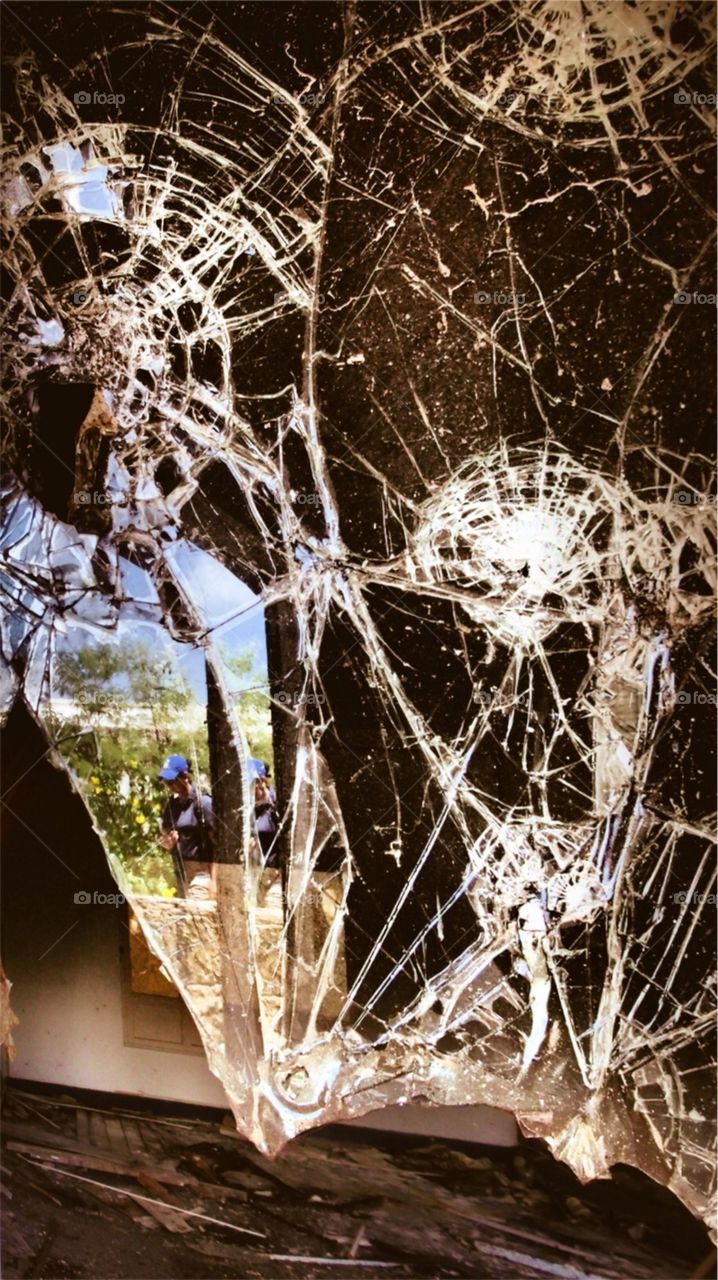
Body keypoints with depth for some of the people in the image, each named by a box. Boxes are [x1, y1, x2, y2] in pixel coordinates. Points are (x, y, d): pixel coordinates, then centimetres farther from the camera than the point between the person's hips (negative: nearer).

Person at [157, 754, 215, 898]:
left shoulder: (204, 803, -11)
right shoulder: (171, 805, 9)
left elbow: (216, 844, -13)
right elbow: (164, 840, 19)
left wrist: (213, 880, -18)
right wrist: (167, 842, -6)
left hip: (200, 872, -7)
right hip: (179, 872, 7)